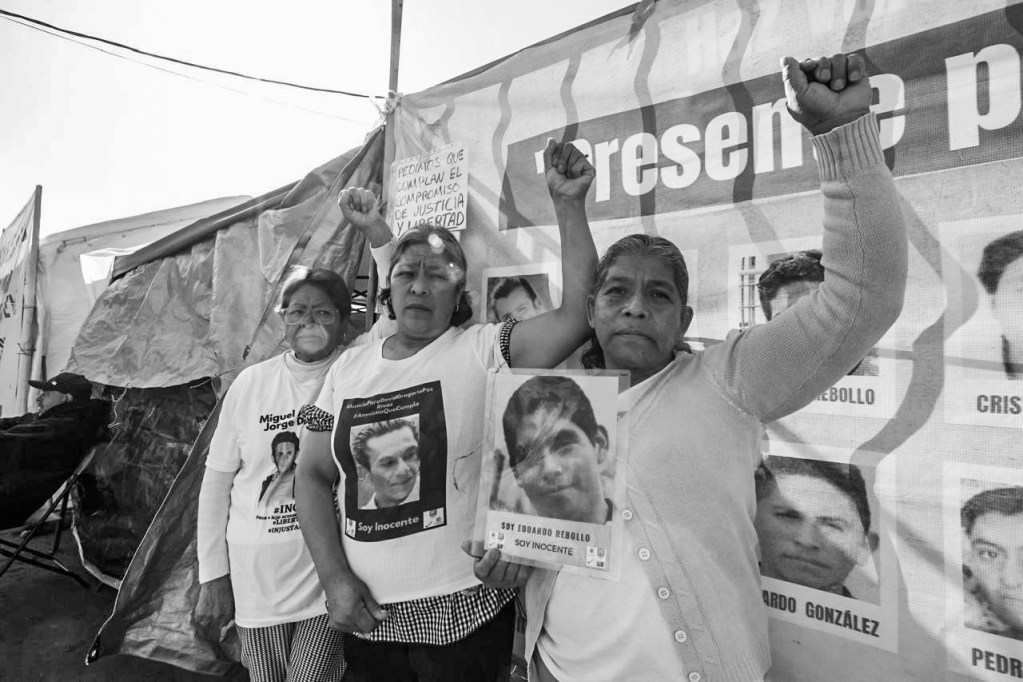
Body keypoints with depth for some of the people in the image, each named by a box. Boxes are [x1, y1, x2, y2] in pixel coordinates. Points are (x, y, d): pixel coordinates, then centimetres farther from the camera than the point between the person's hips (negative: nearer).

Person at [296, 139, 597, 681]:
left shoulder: (483, 350, -10)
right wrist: (335, 577, -4)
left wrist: (569, 205, -25)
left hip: (463, 613, -3)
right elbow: (313, 476, 5)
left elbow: (577, 315, -22)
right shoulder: (349, 367, 3)